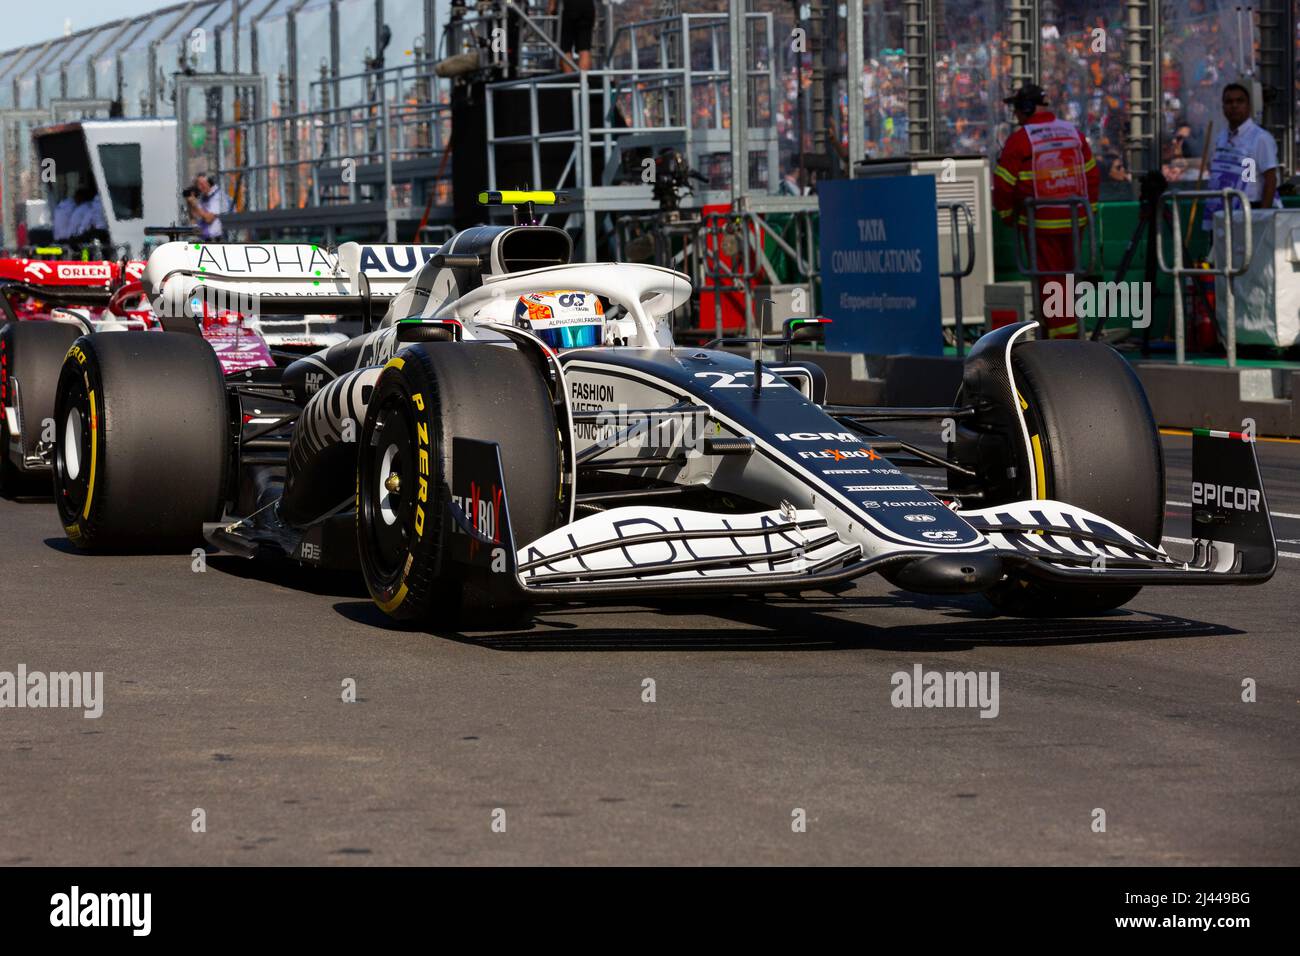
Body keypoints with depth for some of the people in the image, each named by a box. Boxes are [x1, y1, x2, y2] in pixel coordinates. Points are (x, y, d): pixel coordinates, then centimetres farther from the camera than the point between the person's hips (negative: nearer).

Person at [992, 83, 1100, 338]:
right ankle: (1071, 328, 21)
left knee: (1048, 279, 0)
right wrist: (1088, 209, 21)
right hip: (1073, 220, 5)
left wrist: (1006, 213, 7)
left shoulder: (1019, 140, -11)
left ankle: (1060, 334, -2)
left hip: (1040, 222, -5)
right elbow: (1092, 175, 12)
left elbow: (1004, 183, -9)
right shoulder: (1073, 133, 7)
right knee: (1068, 276, 15)